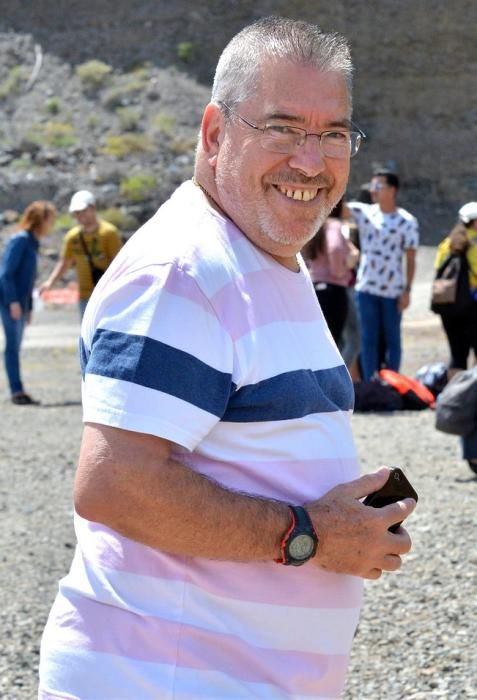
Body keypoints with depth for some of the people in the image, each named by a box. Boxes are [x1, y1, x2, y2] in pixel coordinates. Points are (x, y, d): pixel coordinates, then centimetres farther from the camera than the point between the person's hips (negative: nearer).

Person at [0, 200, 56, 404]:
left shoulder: (32, 242, 16)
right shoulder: (20, 240, -11)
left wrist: (28, 307, 20)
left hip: (20, 303, 9)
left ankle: (18, 392, 11)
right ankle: (16, 391, -7)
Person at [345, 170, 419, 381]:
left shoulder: (407, 222, -3)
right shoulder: (363, 212, 4)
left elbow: (411, 259, -3)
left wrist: (407, 290, -8)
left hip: (392, 290, -2)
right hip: (366, 288, 2)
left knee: (391, 340, 7)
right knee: (369, 339, 5)